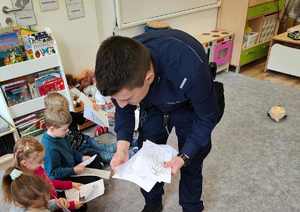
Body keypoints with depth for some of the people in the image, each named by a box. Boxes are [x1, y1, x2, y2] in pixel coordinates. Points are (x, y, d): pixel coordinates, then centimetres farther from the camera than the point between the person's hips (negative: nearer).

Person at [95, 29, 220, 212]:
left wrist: (184, 157, -28)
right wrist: (122, 147, -23)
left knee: (191, 163, 7)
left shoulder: (189, 70, -45)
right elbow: (124, 110, -10)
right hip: (153, 105, 3)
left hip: (189, 106, -3)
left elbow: (207, 117, -24)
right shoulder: (122, 70, -31)